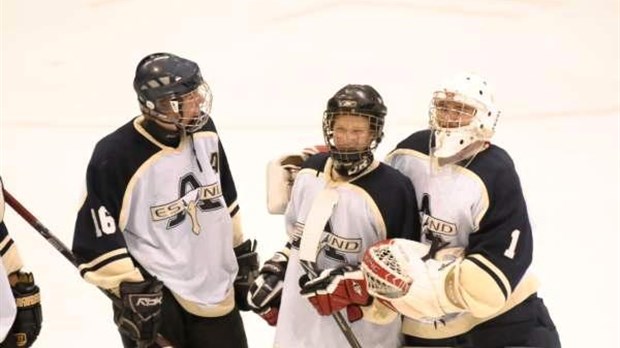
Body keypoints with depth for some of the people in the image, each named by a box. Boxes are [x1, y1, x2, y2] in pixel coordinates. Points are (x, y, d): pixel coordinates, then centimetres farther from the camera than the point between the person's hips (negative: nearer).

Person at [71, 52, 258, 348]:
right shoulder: (115, 156, -21)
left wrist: (242, 252, 18)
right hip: (153, 293, -6)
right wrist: (130, 288, -21)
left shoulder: (203, 132, -1)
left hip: (215, 288, 7)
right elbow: (97, 236, -17)